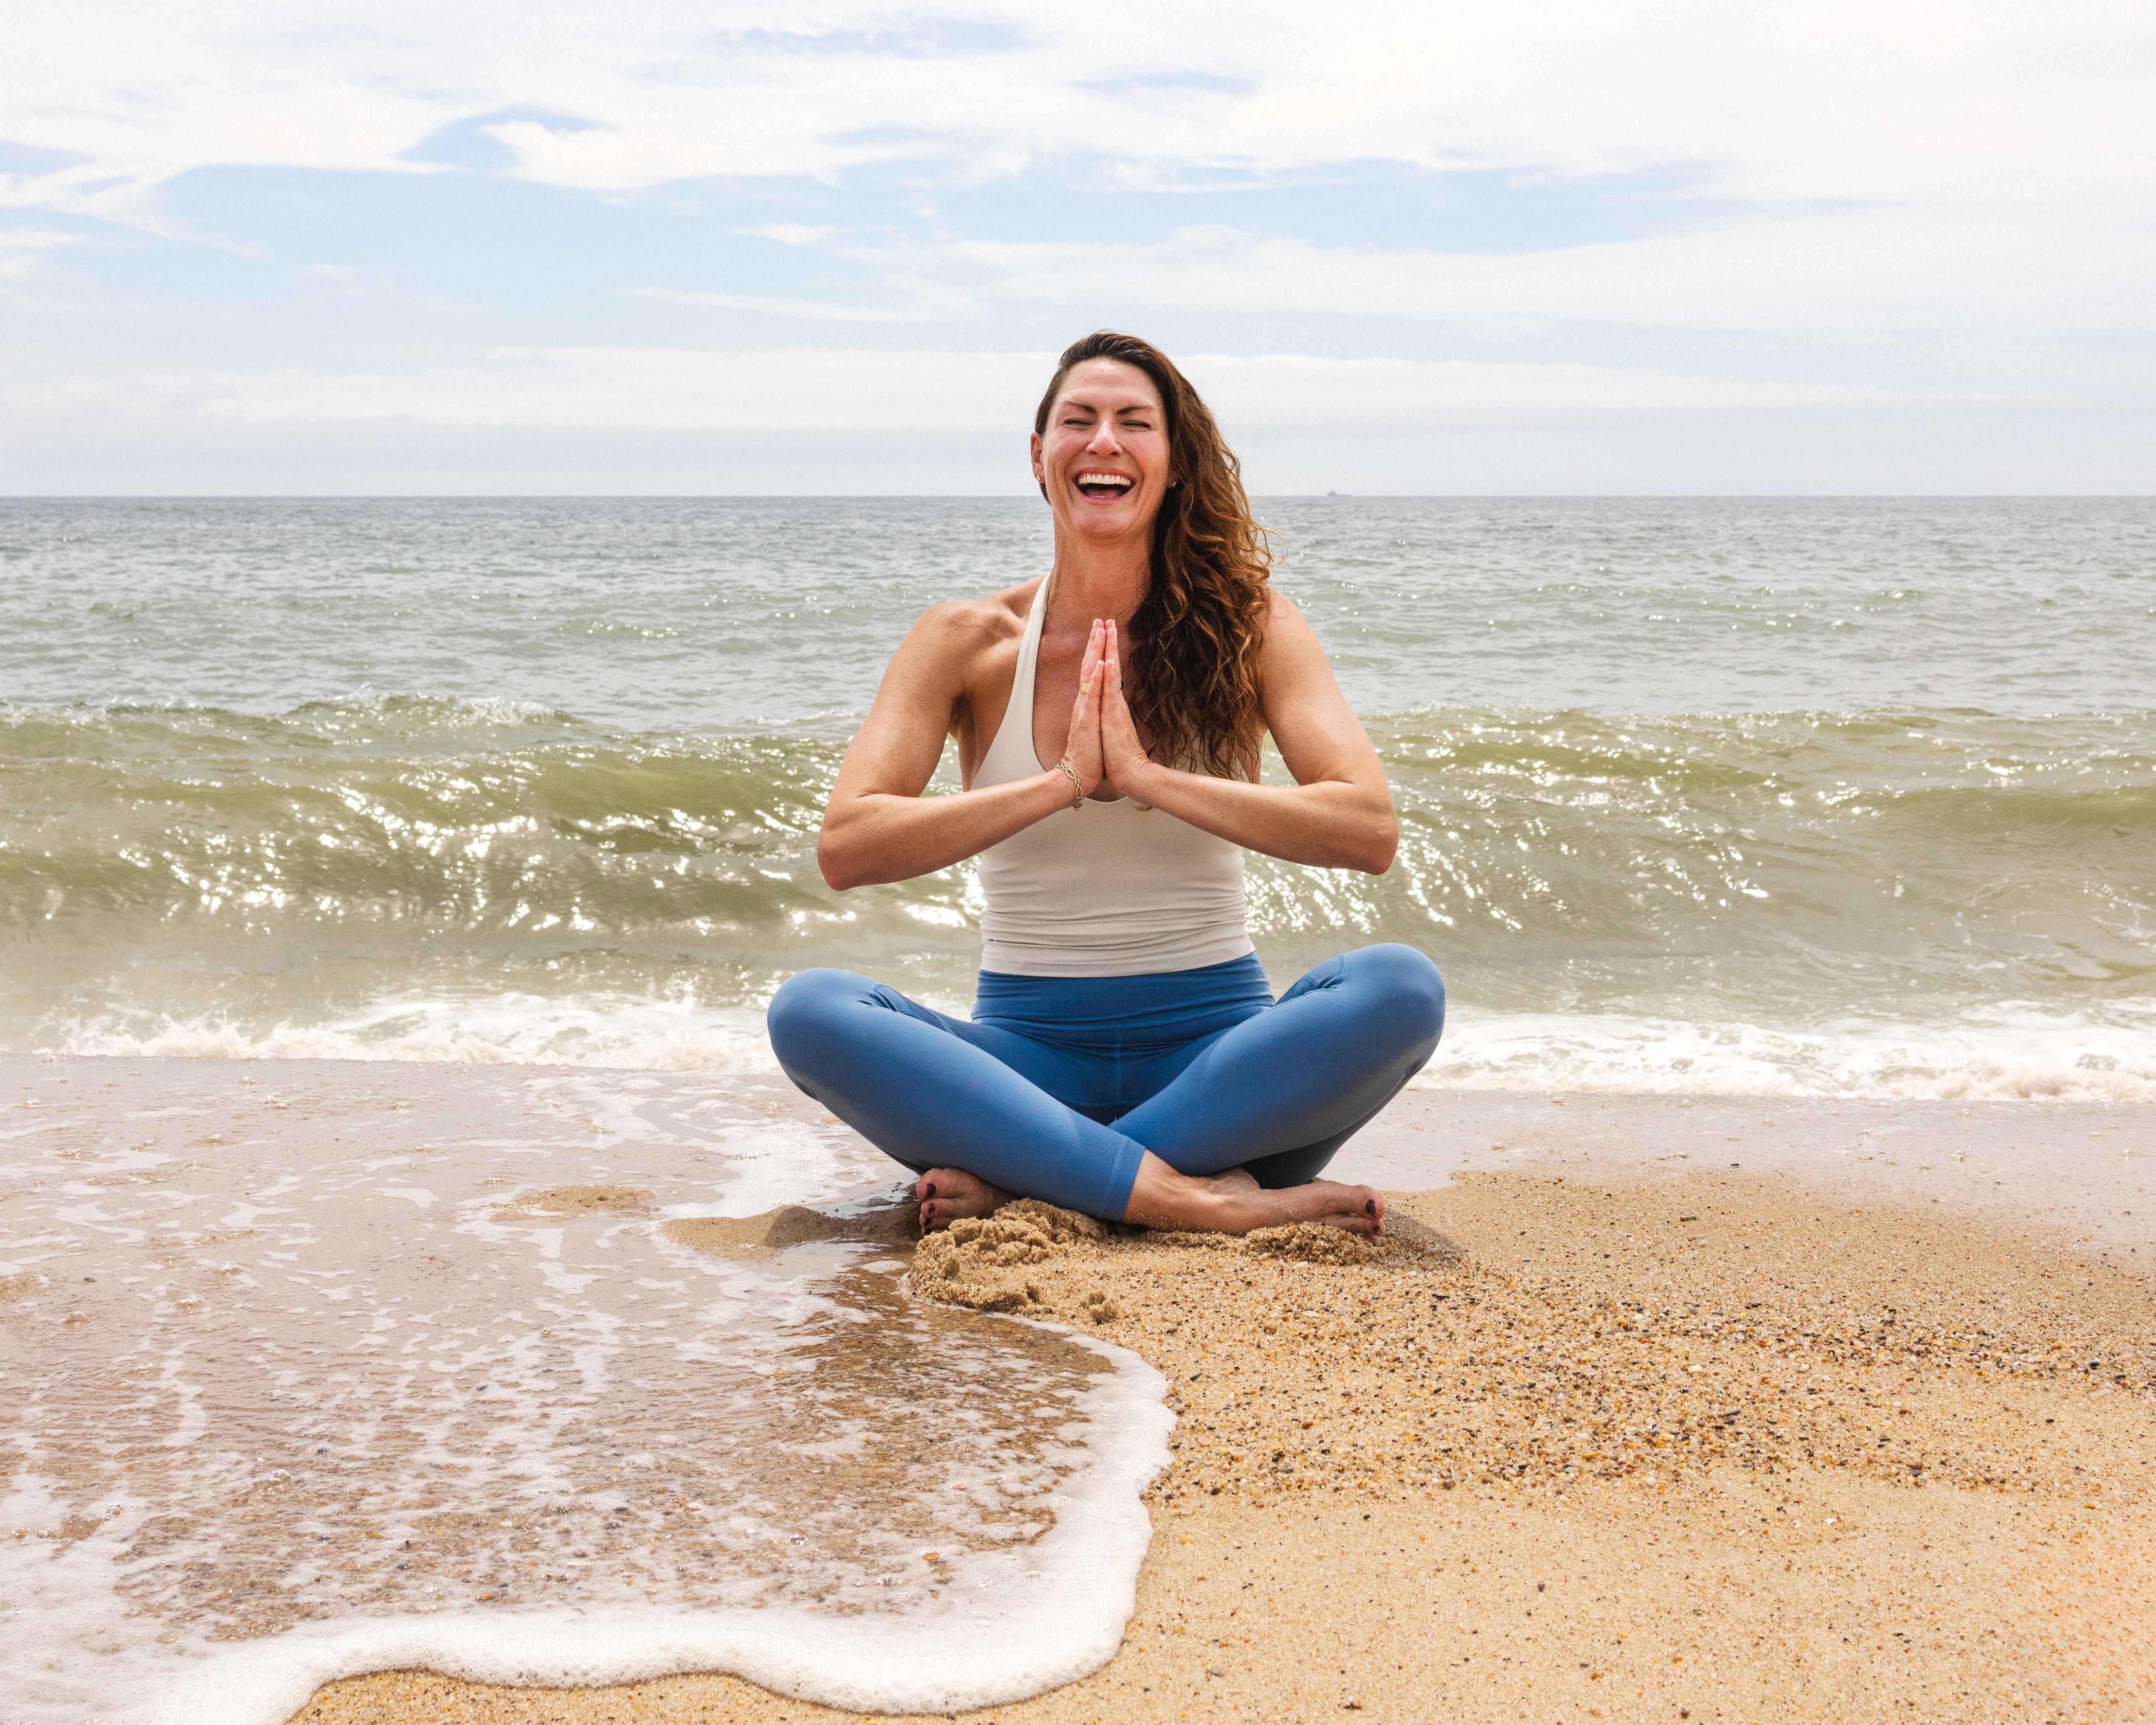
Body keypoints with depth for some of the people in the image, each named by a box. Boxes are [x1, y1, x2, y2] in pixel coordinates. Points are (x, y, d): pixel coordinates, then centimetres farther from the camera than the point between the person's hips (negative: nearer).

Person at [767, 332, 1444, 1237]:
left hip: (1214, 1050, 0)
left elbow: (1370, 830, -12)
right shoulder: (967, 642, 3)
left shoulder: (1248, 628, 2)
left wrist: (1151, 778, -17)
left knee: (1401, 986, -29)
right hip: (1030, 1050, 0)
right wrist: (1062, 783, -16)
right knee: (808, 1010, -26)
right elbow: (845, 847, -10)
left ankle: (1019, 1179, -26)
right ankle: (1199, 1199, -32)